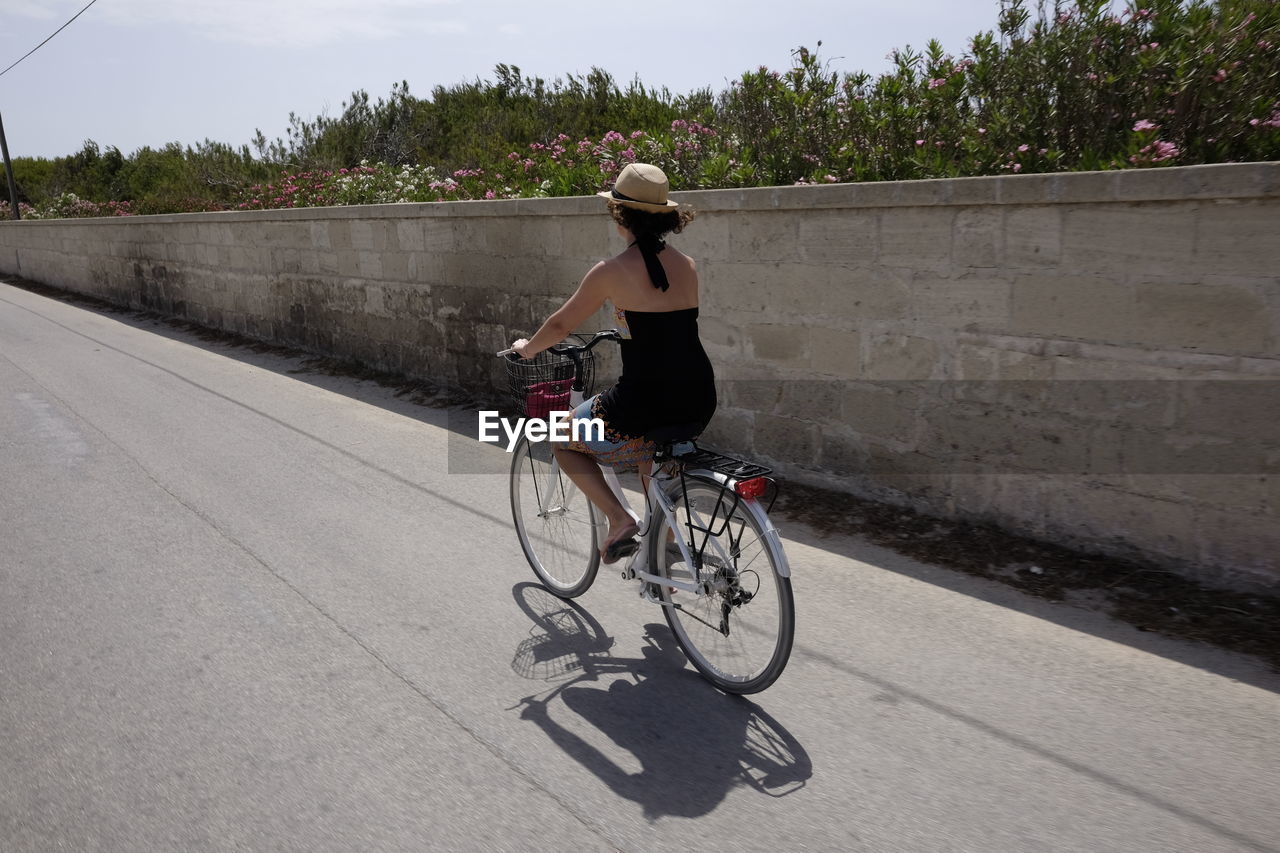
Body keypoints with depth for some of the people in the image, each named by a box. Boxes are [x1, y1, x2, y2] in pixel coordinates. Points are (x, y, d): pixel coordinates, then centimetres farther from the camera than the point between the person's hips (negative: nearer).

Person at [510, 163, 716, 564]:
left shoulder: (612, 271, -8)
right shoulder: (687, 265, 7)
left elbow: (560, 325, 4)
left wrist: (527, 347, 23)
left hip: (645, 403, -6)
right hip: (699, 403, 6)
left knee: (563, 442, 21)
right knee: (647, 444, 38)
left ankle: (619, 519, 6)